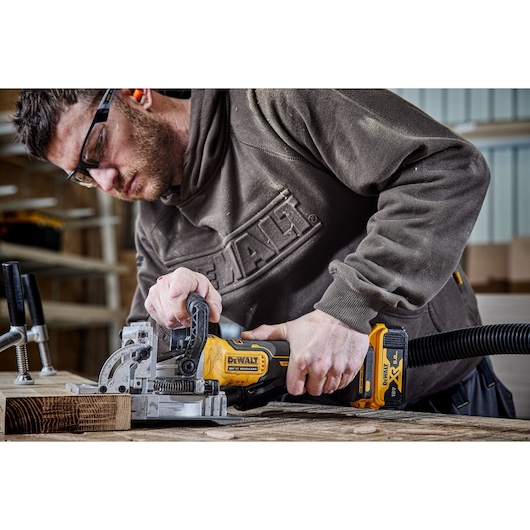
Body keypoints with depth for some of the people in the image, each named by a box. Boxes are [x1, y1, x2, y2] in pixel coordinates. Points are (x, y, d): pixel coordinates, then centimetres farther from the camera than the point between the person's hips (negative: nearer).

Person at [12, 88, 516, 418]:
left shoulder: (272, 104, -11)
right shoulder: (155, 227, 10)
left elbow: (448, 168, -19)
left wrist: (350, 309, -24)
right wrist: (175, 323, -9)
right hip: (322, 427, 6)